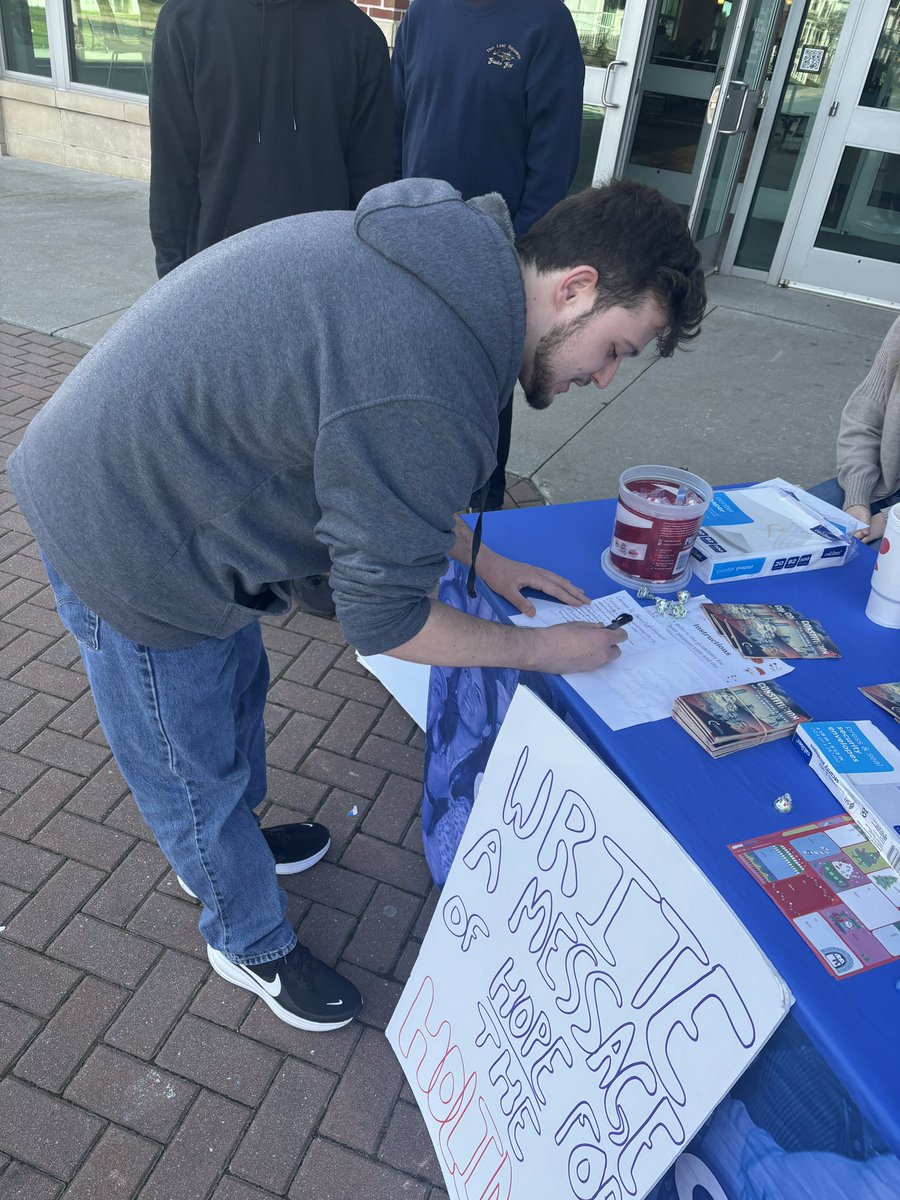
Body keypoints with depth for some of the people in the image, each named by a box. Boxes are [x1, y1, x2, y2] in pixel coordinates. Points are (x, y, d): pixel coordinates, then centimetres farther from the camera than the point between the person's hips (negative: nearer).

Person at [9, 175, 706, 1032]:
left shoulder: (445, 252, -1)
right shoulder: (430, 399, -32)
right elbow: (383, 620, -20)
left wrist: (480, 557, 12)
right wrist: (541, 650, -7)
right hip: (127, 548, -9)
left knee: (234, 686, 28)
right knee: (194, 770, 13)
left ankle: (222, 845, 56)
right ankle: (251, 943, 41)